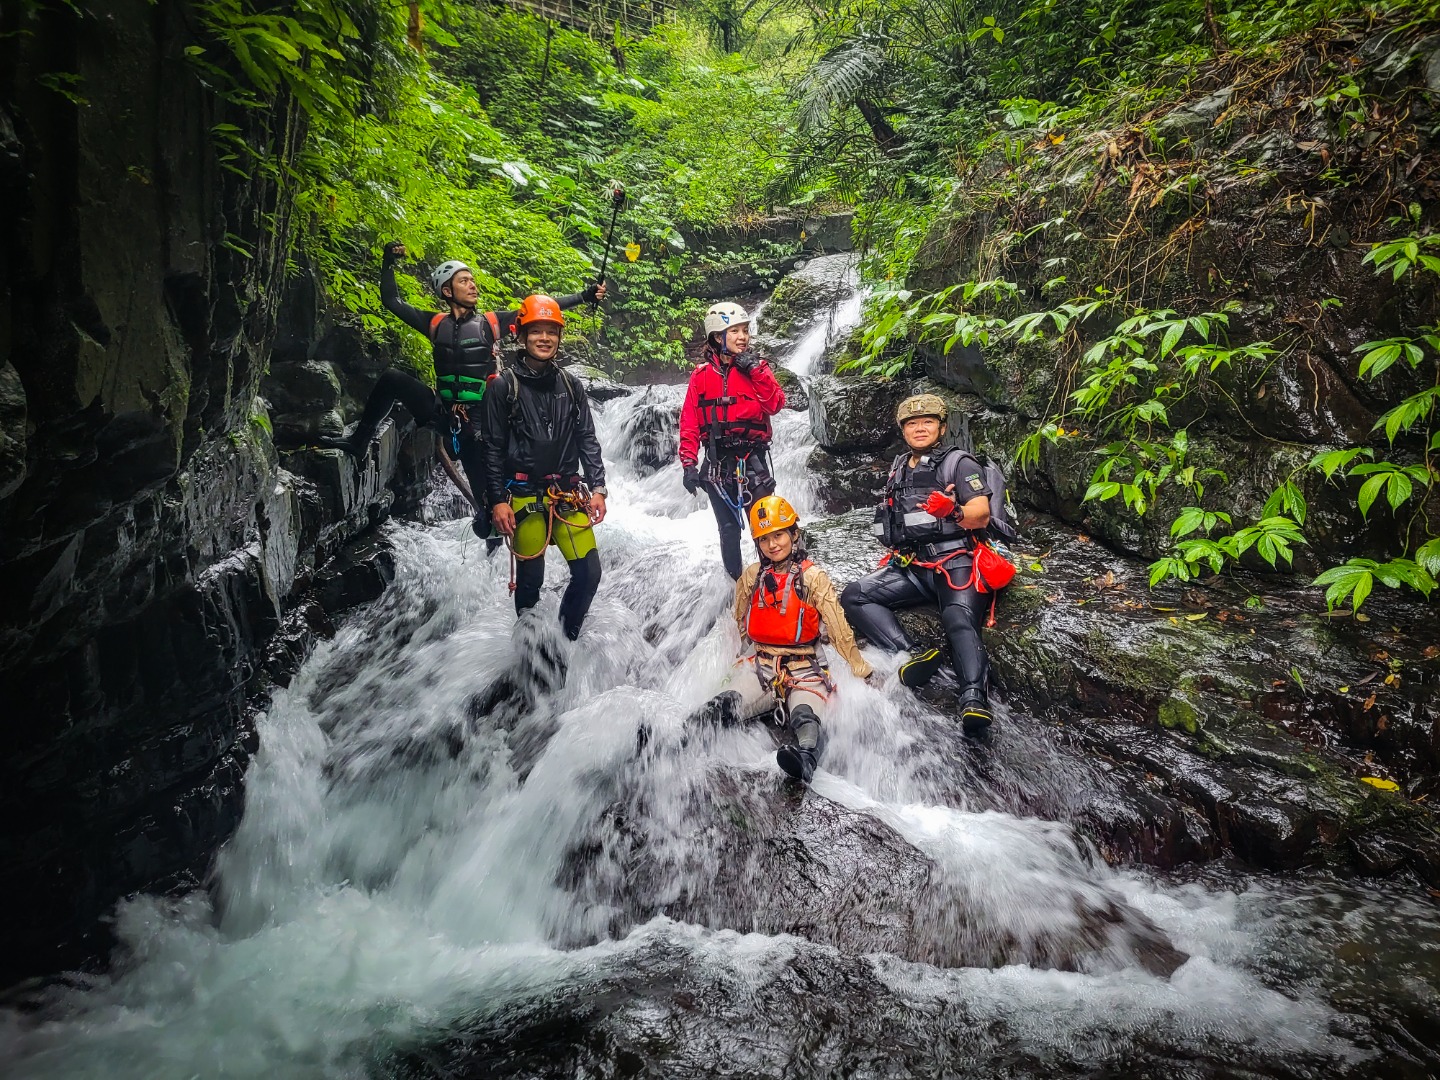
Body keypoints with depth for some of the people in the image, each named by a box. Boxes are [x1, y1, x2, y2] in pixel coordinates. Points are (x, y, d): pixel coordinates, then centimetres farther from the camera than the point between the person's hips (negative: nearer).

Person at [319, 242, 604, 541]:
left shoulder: (492, 322, 0)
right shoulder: (435, 323, 7)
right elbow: (391, 301, 14)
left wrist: (583, 296, -11)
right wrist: (388, 264, 4)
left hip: (476, 422, -3)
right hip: (441, 411, 3)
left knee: (485, 495, -6)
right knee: (391, 379, -6)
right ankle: (359, 440, 6)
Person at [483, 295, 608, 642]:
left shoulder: (570, 386, 9)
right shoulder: (503, 387, -1)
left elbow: (587, 441, 11)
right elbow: (493, 448, -2)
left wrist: (597, 488, 3)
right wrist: (497, 500, -6)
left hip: (569, 494, 3)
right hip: (525, 497, -3)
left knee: (588, 573, -3)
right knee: (531, 579, 2)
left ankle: (567, 637, 20)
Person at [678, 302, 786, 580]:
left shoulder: (757, 368, 5)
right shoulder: (702, 375, 4)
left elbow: (776, 405, -9)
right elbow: (689, 423, 3)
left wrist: (755, 370, -15)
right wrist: (689, 463, -6)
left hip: (752, 457, -1)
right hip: (717, 461, 1)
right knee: (729, 529, 9)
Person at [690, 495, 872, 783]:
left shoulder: (813, 577, 0)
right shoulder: (751, 577, 10)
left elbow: (839, 630, 0)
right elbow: (738, 627, 25)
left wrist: (864, 672, 2)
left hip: (804, 672, -4)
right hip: (760, 668, 4)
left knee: (805, 718, -39)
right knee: (716, 711, -27)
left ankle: (804, 759, -67)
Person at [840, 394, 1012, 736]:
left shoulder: (958, 462, 4)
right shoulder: (899, 467, 23)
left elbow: (980, 515, -9)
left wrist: (952, 511, -30)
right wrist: (896, 553, 14)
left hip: (954, 563, -6)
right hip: (910, 567, 6)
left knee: (960, 620, -33)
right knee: (854, 596, -15)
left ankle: (974, 697, -52)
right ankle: (907, 657, -35)